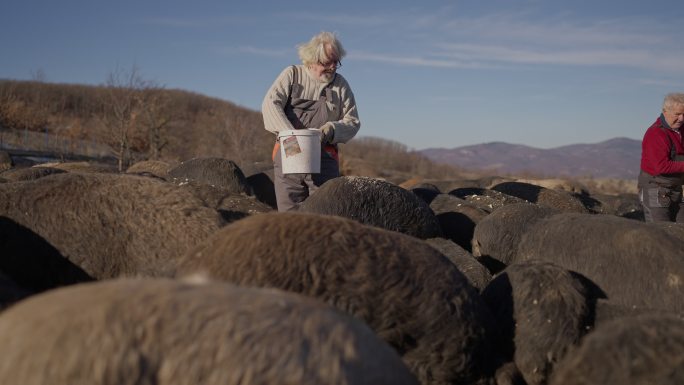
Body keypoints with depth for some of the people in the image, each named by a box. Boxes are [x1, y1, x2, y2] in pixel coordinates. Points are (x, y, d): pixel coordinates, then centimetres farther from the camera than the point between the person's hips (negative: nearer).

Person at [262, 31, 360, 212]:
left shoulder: (340, 85, 11)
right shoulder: (292, 74, 6)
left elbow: (353, 121, 9)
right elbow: (270, 104, -5)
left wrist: (331, 129, -13)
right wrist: (290, 133, -20)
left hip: (324, 159, 1)